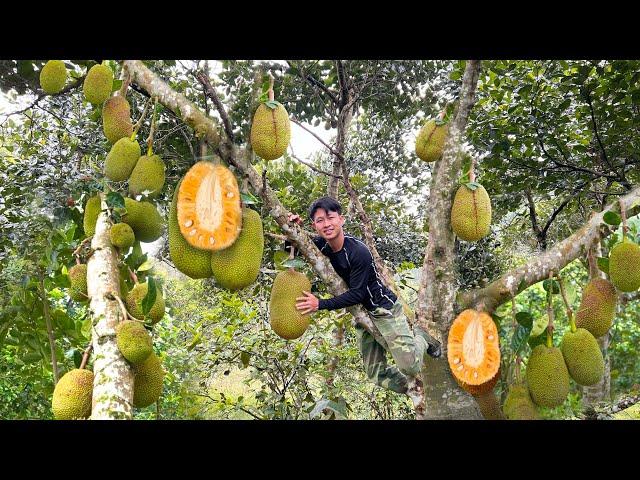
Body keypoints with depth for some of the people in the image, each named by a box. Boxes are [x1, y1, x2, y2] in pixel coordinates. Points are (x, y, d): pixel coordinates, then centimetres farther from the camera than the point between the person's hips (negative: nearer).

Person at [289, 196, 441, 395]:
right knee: (377, 374, 4)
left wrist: (321, 304, -26)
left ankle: (421, 337, 16)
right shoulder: (321, 245, -6)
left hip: (383, 307, -6)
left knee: (409, 365, -16)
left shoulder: (359, 251, -26)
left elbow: (357, 294, -24)